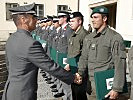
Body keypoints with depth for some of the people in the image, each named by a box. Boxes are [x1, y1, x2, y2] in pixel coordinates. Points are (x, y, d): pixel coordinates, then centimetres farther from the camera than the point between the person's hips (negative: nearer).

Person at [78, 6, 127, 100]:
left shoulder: (115, 38, -10)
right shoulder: (88, 38, 11)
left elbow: (120, 65, -13)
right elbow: (84, 59, 16)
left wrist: (116, 89, -16)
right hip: (90, 83, 6)